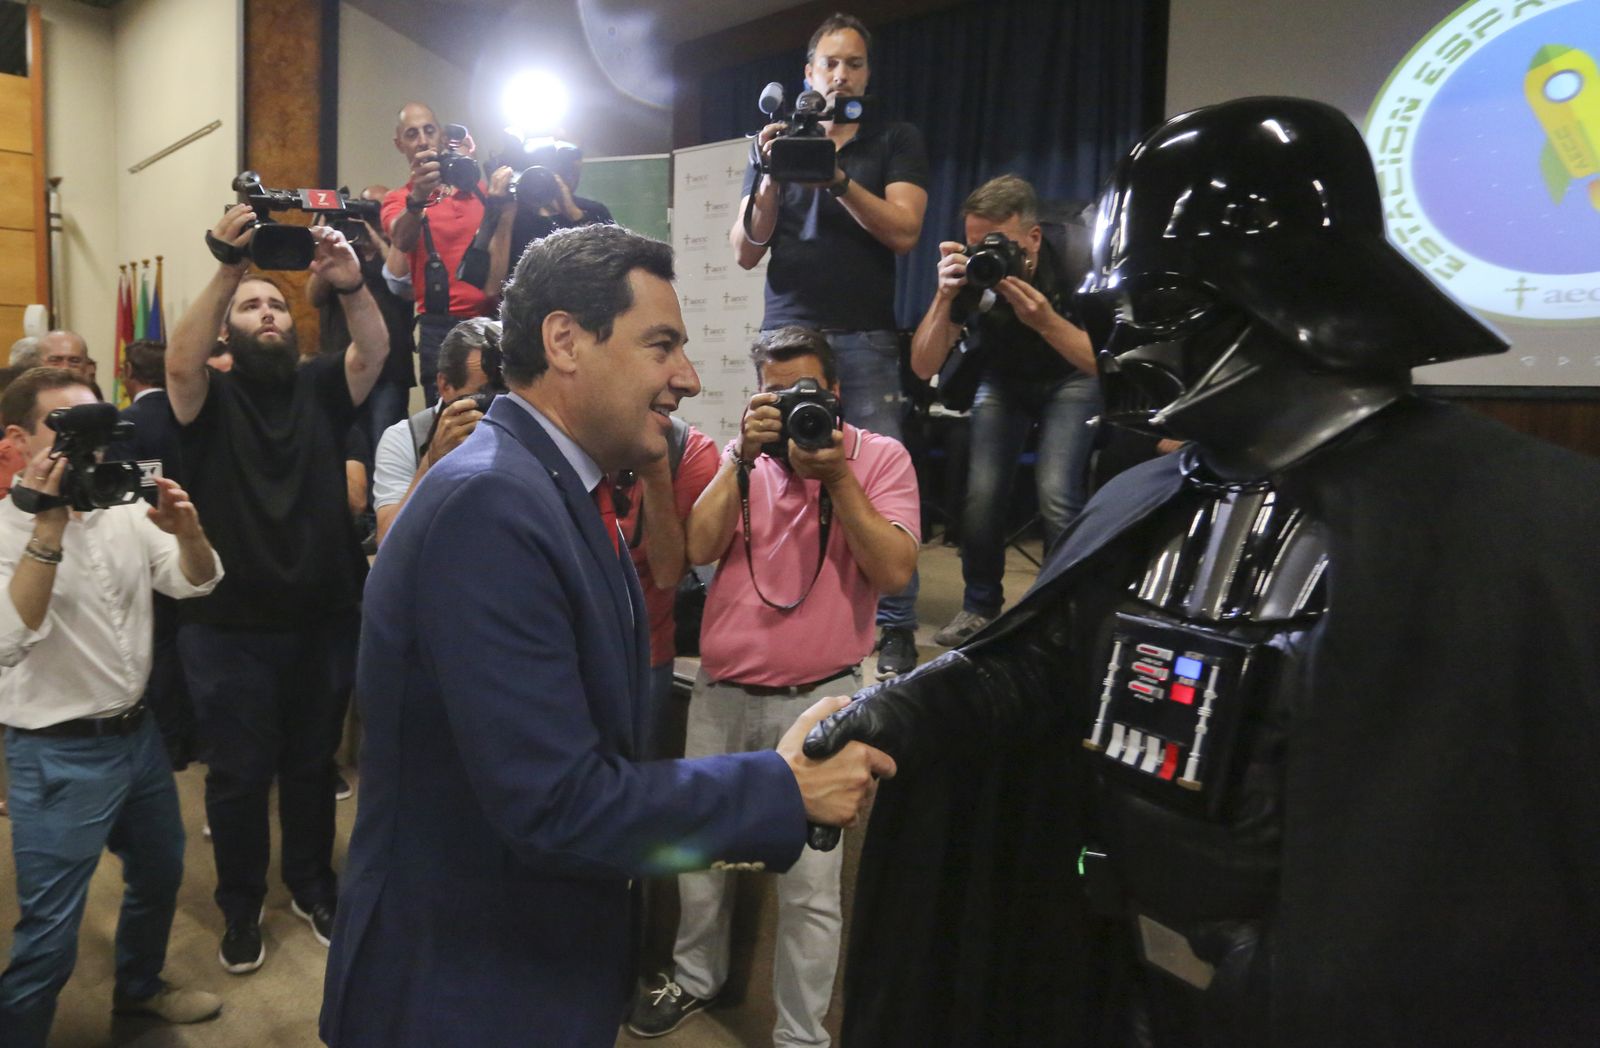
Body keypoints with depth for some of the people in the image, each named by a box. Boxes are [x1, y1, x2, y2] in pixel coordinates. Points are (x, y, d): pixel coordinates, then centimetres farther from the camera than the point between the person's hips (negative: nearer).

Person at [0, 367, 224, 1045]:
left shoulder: (125, 510, 1)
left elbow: (195, 583, -1)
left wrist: (188, 532, -22)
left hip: (137, 732, 7)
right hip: (58, 755, -6)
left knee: (159, 872, 24)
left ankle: (139, 988, 48)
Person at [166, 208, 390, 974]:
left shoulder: (320, 388, 4)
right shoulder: (210, 396, -2)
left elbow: (375, 350, -14)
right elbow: (180, 363, -24)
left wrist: (350, 282, -33)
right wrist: (226, 272, -36)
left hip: (324, 623, 2)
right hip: (229, 630, -2)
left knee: (312, 767, 17)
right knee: (239, 776, 9)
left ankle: (313, 888, 36)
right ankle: (241, 907, 29)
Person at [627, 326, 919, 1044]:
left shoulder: (879, 457, -2)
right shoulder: (741, 456, 8)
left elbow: (895, 572, -13)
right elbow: (700, 547, -7)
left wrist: (836, 475, -17)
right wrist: (746, 456, -13)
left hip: (816, 698, -4)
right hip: (720, 693, 4)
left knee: (809, 886, 0)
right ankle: (696, 977, 44)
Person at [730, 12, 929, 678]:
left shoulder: (896, 142, 11)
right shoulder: (776, 145, 16)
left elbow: (903, 231, -4)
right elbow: (745, 251, 9)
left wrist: (836, 177, -13)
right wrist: (772, 178, -6)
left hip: (865, 339, -2)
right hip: (786, 334, 2)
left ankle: (896, 628, -3)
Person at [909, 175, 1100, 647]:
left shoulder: (1069, 266, -30)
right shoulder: (968, 271, -25)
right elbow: (923, 367, -25)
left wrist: (1045, 321, -46)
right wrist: (944, 297, -41)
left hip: (1069, 379, -2)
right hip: (1002, 380, 2)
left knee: (1056, 494, -22)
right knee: (982, 492, -15)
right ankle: (980, 606, 9)